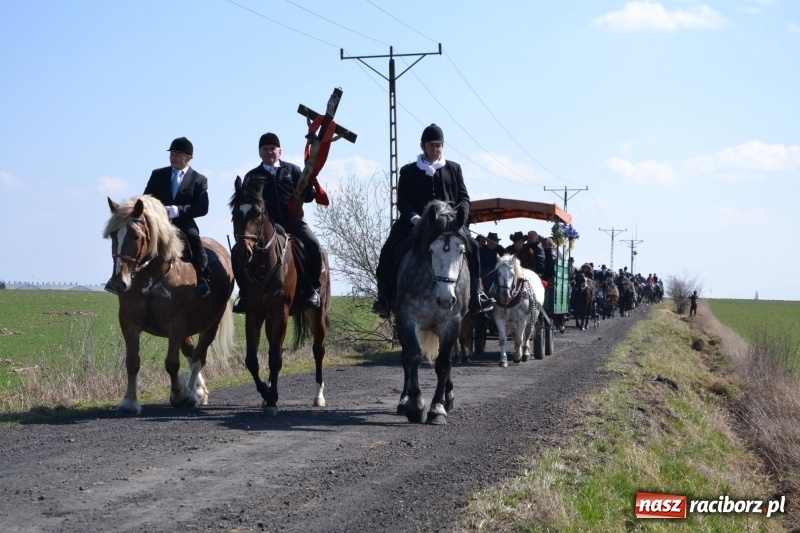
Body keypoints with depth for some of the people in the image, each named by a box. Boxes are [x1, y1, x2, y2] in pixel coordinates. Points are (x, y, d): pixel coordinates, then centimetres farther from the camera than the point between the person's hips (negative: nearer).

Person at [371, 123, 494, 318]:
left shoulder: (454, 169, 15)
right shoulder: (409, 171, 10)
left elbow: (464, 198, 10)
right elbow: (402, 201, 1)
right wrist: (414, 218, -19)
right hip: (415, 224, -1)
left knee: (472, 246, -19)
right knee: (390, 250, -23)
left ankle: (475, 295, -9)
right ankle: (384, 297, -17)